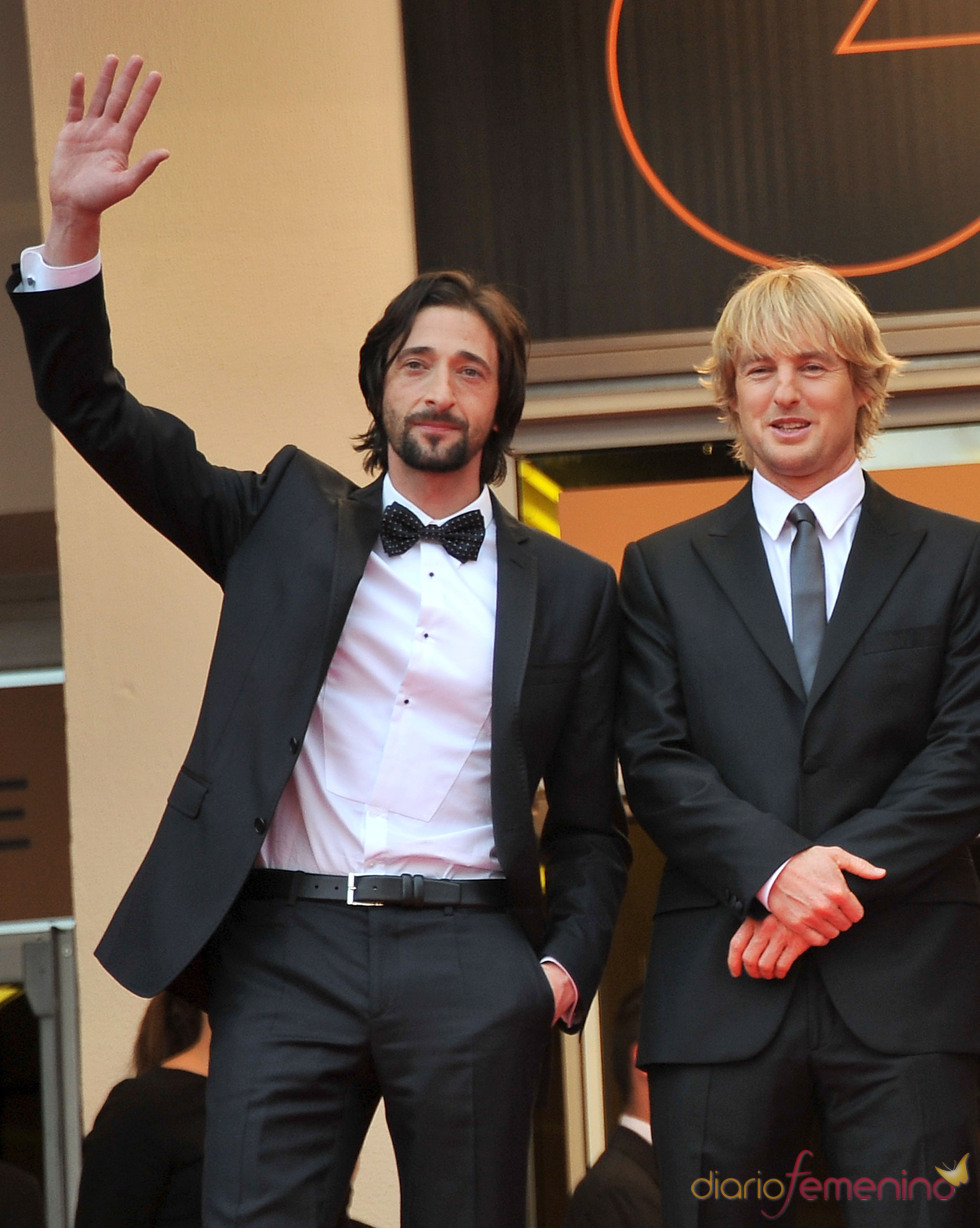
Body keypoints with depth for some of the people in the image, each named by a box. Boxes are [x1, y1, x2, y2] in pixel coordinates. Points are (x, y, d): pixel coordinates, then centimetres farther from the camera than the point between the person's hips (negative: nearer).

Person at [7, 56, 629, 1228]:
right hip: (286, 947, 0)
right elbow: (98, 415, 7)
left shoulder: (568, 588, 12)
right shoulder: (290, 518, 13)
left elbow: (588, 817, 14)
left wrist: (570, 961, -2)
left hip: (471, 961, 0)